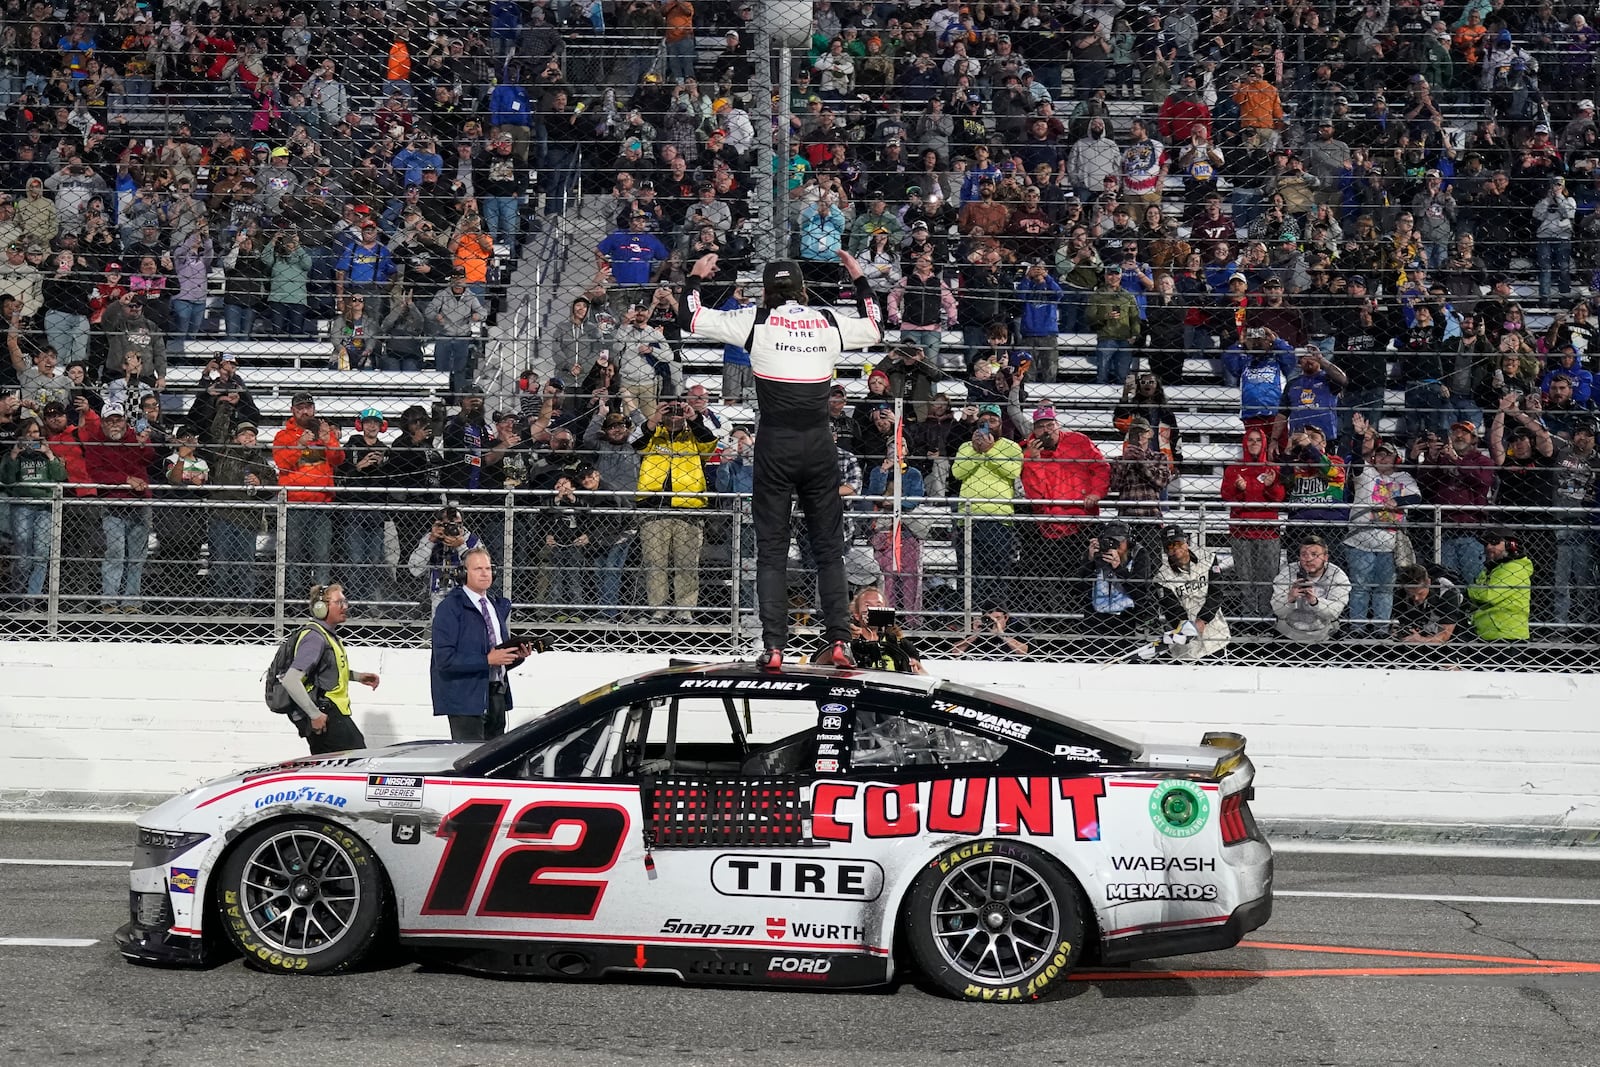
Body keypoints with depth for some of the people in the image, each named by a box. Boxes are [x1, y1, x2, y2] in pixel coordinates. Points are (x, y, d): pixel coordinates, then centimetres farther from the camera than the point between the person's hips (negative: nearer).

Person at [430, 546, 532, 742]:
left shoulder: (500, 606, 17)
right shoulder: (450, 608, -6)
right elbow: (444, 658, -17)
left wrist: (518, 655, 0)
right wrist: (487, 660, -21)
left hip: (497, 695, 7)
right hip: (466, 696, -7)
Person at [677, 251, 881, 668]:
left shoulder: (757, 319, 0)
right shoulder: (829, 322, 8)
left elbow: (690, 319, 4)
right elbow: (875, 330, 28)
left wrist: (695, 277, 21)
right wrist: (859, 280, 38)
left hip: (776, 442, -2)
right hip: (819, 443, 2)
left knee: (772, 548, 3)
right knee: (829, 546, 9)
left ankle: (774, 646, -4)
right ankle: (839, 641, 1)